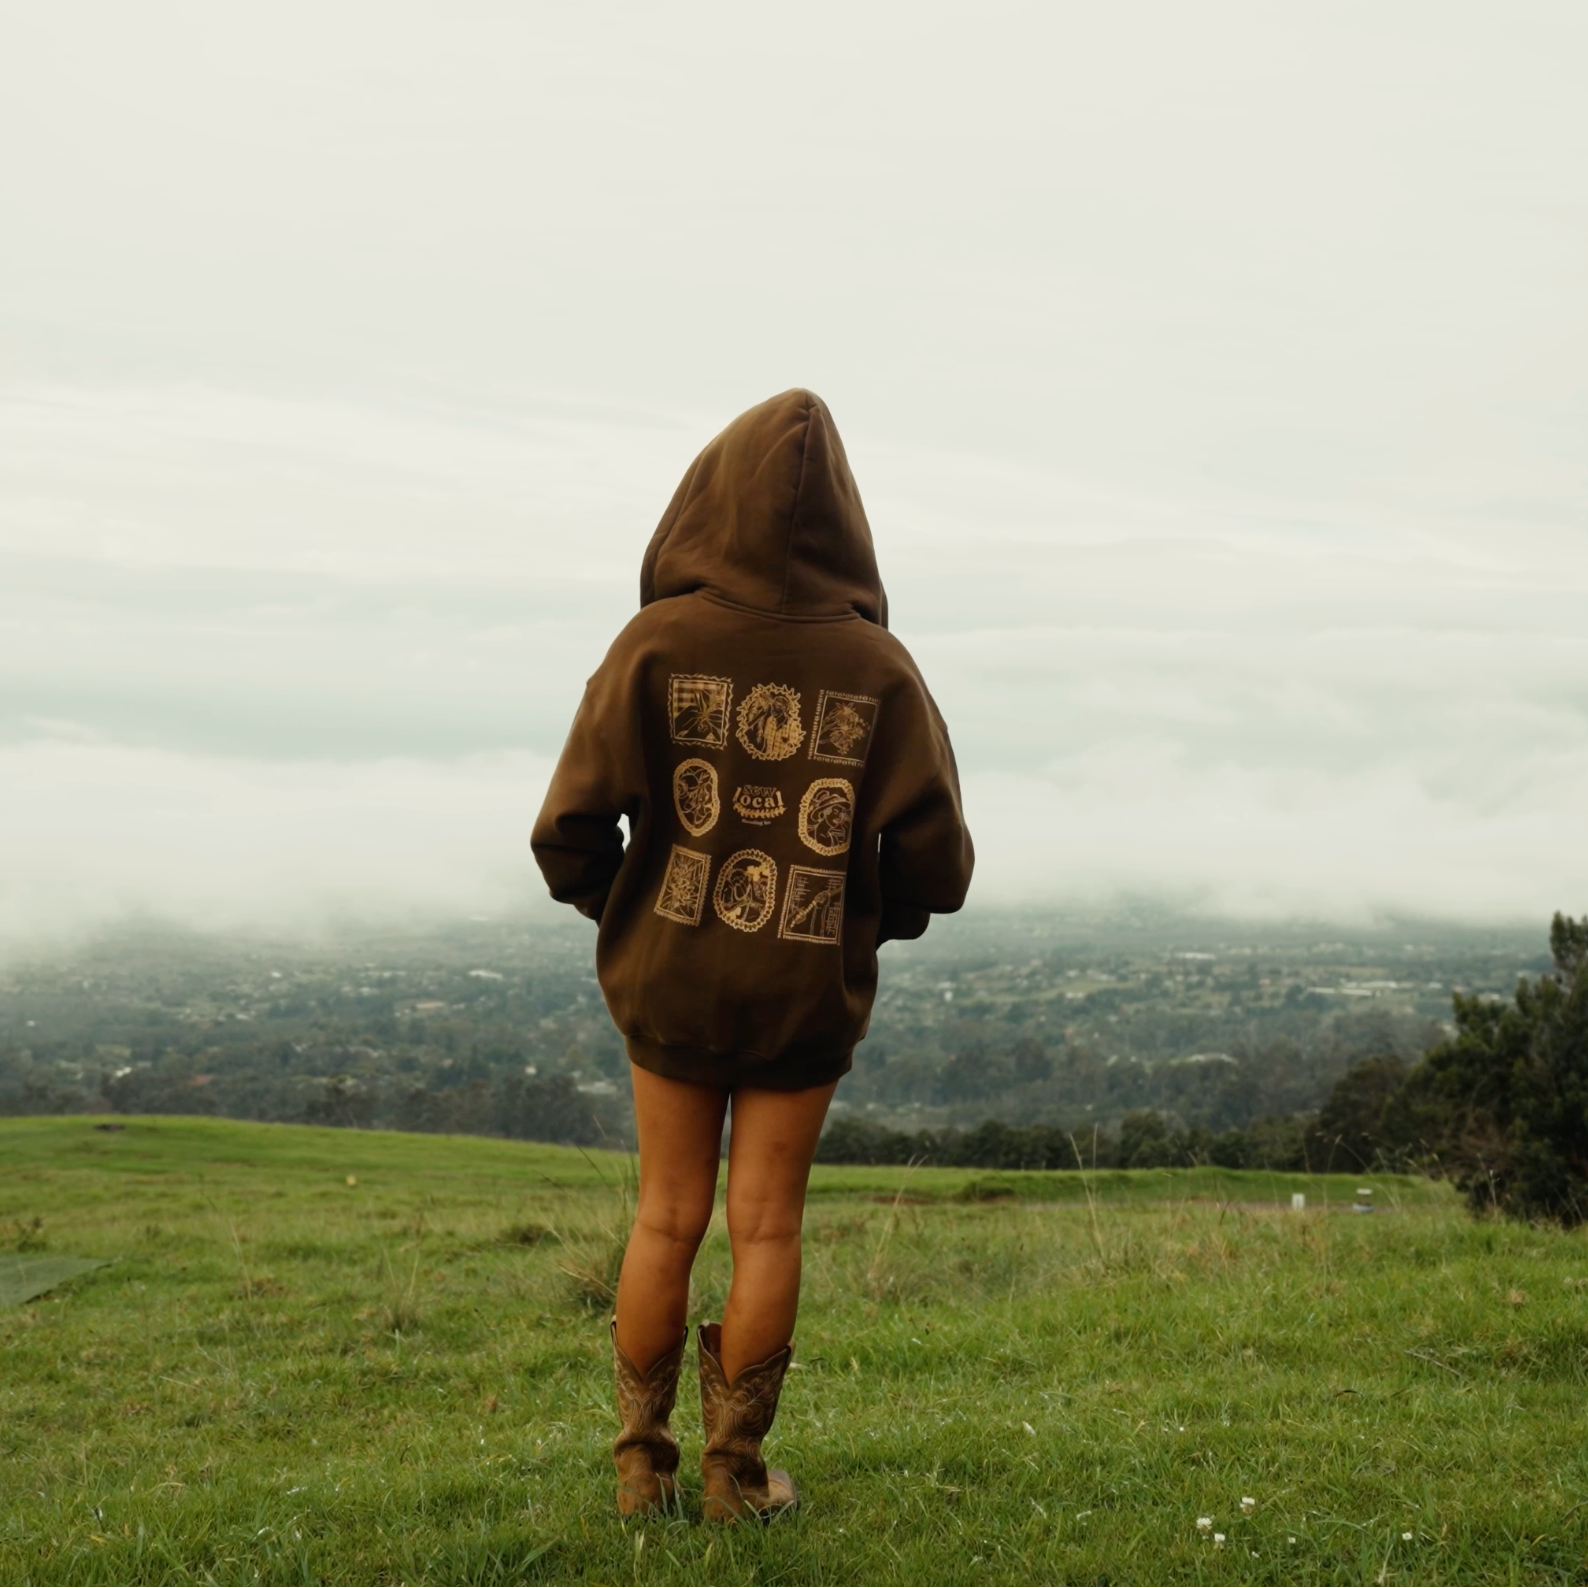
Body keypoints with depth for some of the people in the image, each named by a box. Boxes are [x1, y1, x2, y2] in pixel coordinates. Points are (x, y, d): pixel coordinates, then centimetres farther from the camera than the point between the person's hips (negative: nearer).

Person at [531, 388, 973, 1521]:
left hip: (670, 979, 1)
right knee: (766, 1229, 9)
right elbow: (936, 863, -9)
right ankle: (736, 1471, 17)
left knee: (666, 1221, 13)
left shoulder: (658, 644, -12)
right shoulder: (877, 666, -10)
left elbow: (570, 828, -14)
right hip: (810, 993, 0)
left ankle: (644, 1468, 20)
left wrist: (619, 912, 7)